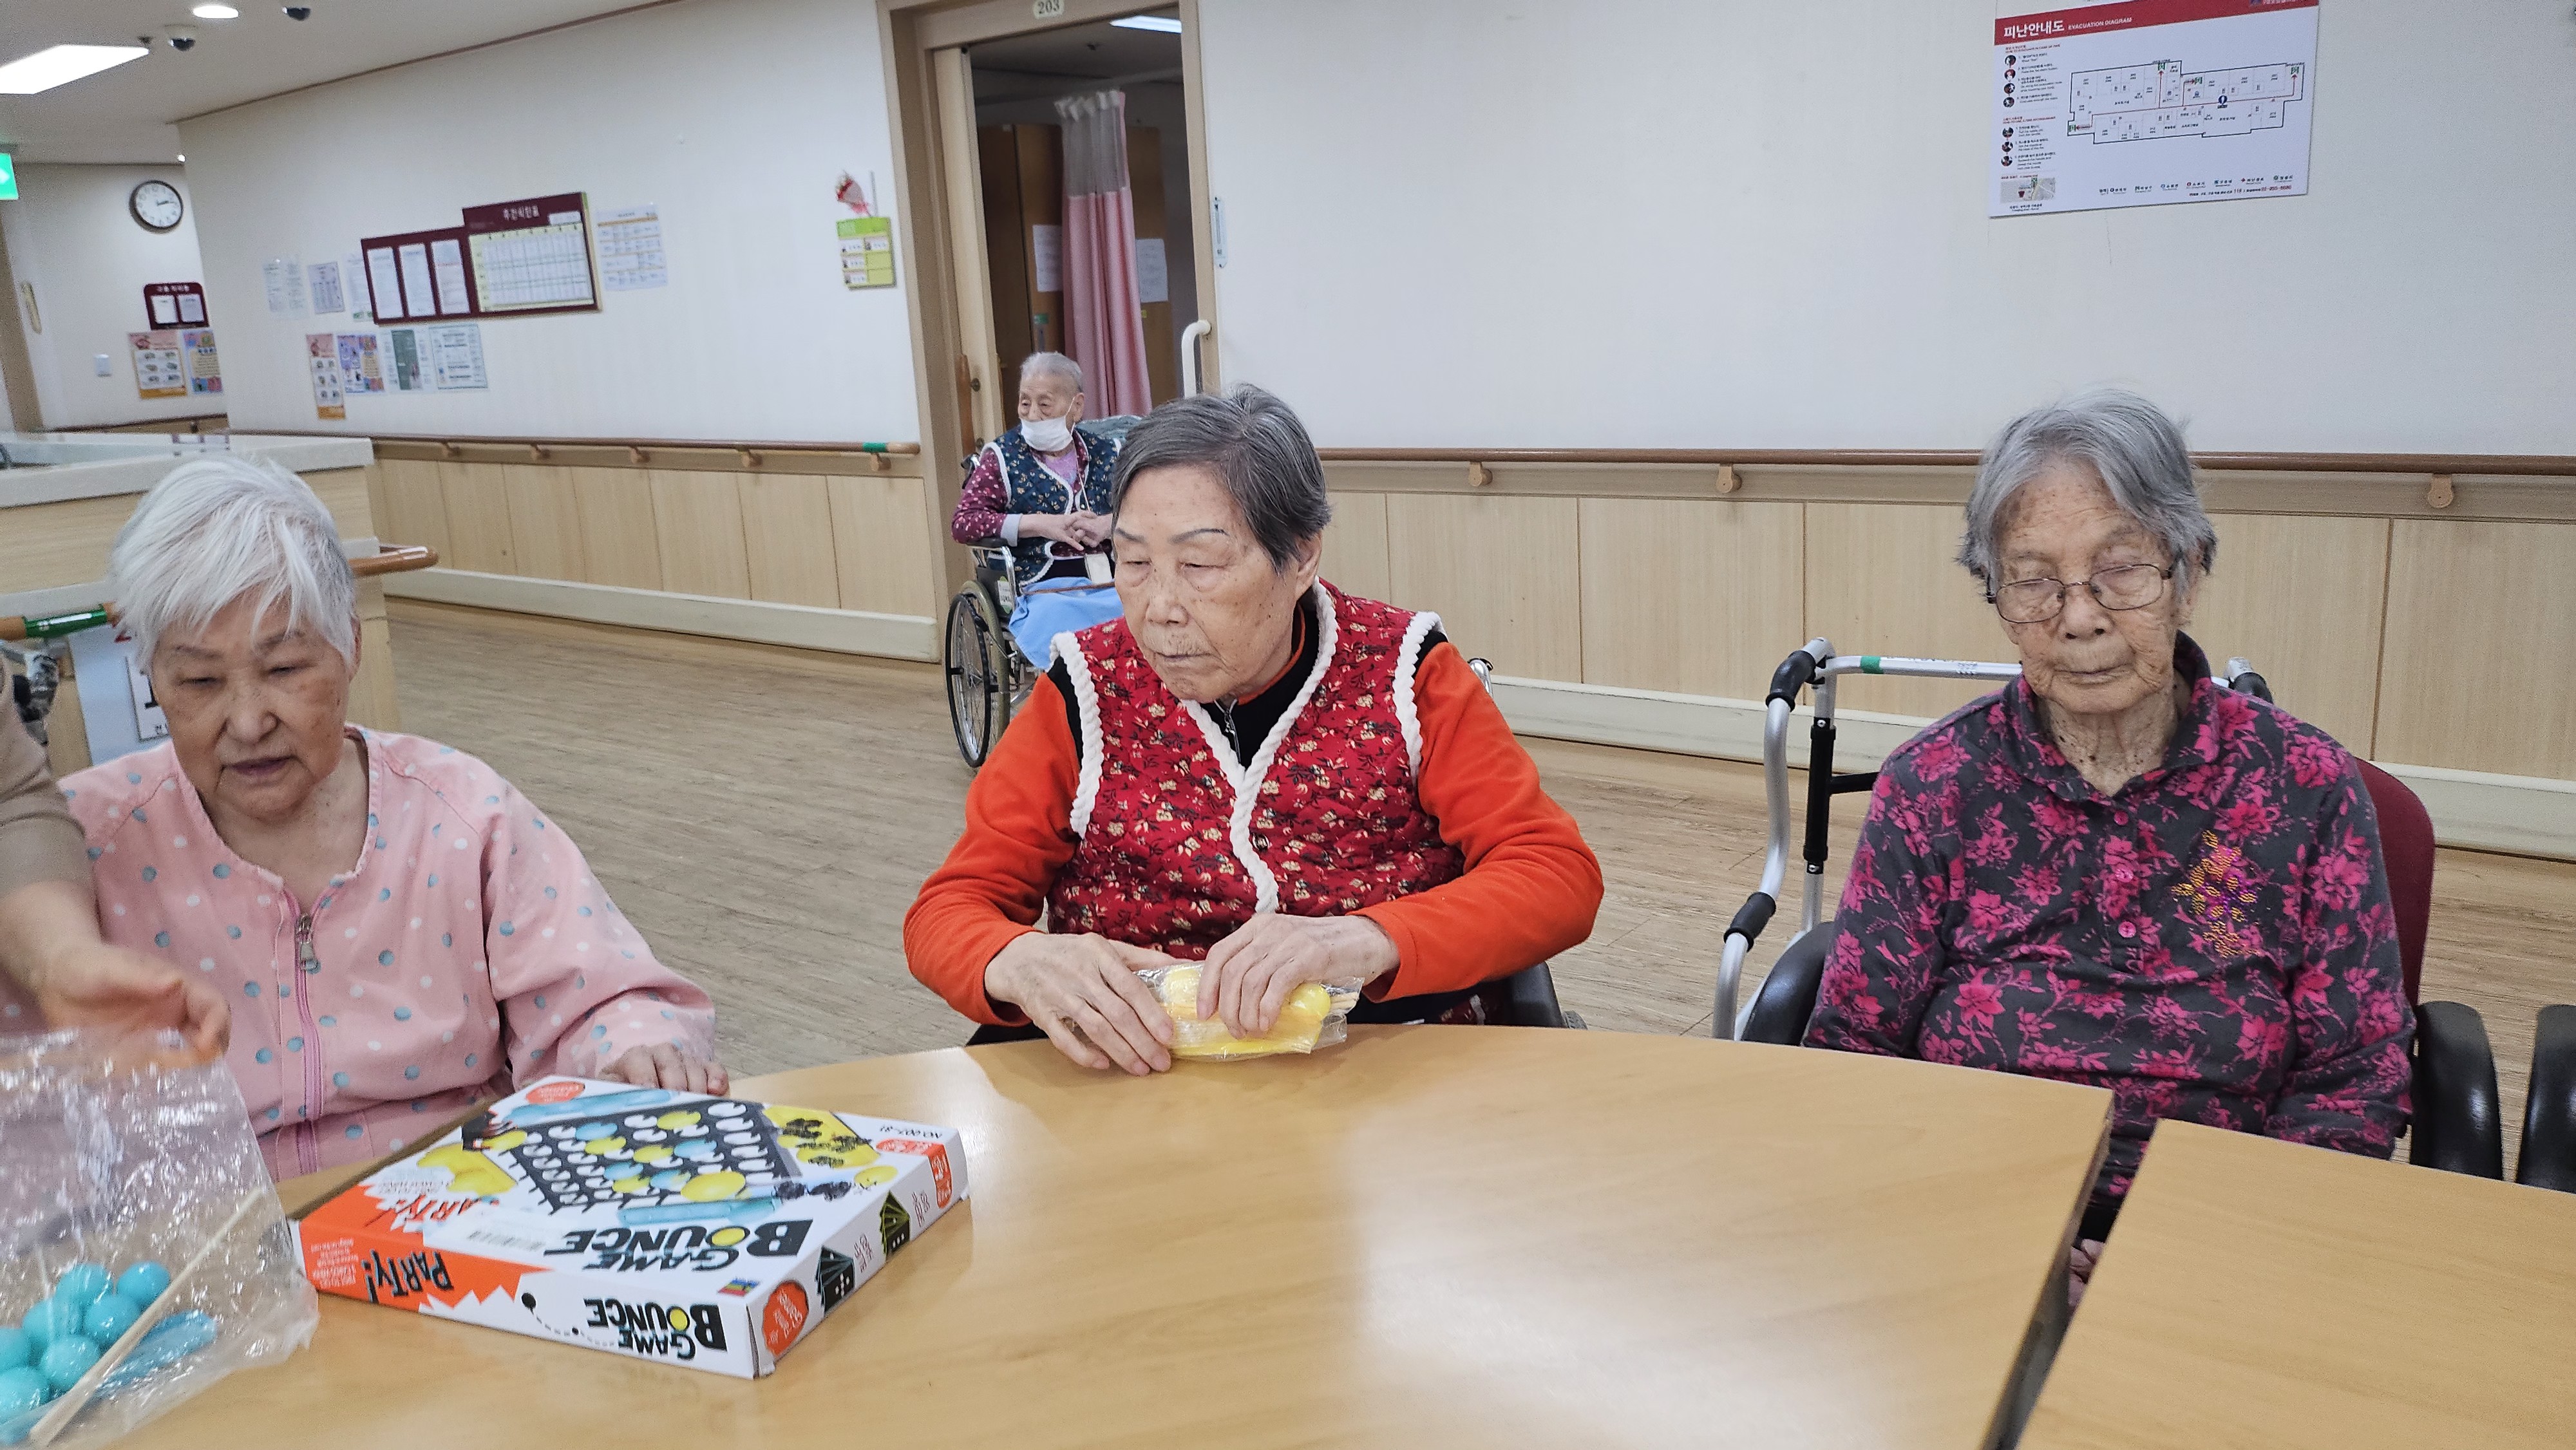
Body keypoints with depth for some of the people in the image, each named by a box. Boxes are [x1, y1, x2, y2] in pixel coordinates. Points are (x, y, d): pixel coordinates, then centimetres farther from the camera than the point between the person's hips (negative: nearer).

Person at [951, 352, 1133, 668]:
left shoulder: (1105, 452, 18)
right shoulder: (1003, 456, 11)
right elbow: (963, 523, 1)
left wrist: (1108, 525, -7)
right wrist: (1043, 525, -9)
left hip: (1113, 583, 2)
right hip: (1045, 589, -2)